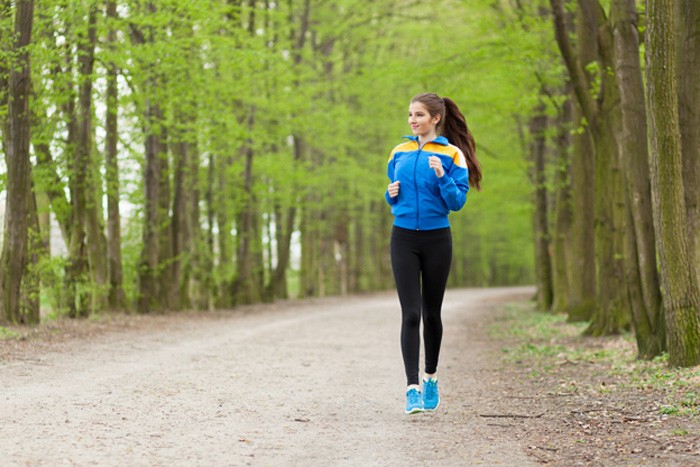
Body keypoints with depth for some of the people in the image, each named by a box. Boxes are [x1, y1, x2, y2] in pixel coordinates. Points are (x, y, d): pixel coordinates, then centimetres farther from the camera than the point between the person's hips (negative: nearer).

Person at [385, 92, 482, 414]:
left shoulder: (452, 155, -3)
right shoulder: (399, 153, 8)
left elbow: (457, 202, -7)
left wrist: (442, 177, -22)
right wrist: (391, 194, -4)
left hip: (436, 240, -1)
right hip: (404, 239, 1)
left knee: (432, 312, 11)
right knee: (410, 313, -9)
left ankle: (430, 377, 31)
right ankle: (412, 388, -11)